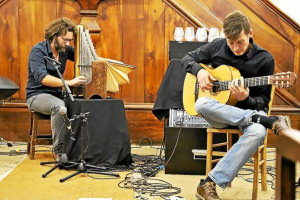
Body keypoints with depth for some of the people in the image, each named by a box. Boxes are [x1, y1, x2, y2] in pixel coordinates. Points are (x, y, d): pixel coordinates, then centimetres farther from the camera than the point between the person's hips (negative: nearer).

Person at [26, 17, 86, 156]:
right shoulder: (38, 51, -14)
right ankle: (59, 149, -28)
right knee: (59, 106, -36)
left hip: (57, 94, 6)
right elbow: (41, 77, -29)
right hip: (37, 96, -6)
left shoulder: (65, 50, 5)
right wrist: (69, 83, -40)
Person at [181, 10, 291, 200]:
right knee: (201, 104, -35)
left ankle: (210, 184, -39)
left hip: (248, 110, -2)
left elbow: (263, 102, -4)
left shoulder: (264, 59, -6)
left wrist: (245, 99, -27)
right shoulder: (217, 46, 1)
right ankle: (268, 121, -31)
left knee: (257, 133, -39)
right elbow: (188, 58, 14)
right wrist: (199, 70, -9)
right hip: (218, 112, 2)